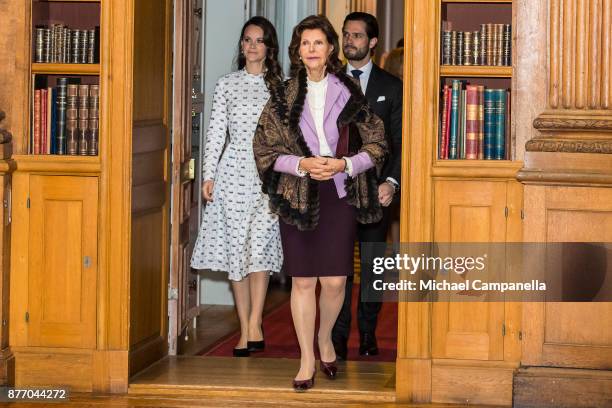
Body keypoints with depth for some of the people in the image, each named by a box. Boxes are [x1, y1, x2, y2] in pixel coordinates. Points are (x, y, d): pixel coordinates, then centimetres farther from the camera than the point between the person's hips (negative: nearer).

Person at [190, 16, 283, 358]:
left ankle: (254, 324, -14)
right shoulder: (227, 84, 8)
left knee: (260, 245, -14)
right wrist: (209, 175, 1)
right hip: (233, 171, 1)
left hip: (269, 173, -1)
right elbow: (216, 131, 7)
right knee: (236, 248, 0)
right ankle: (247, 329, 5)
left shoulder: (281, 86, 7)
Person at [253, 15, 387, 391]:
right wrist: (302, 164, -13)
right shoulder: (283, 97, 2)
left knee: (335, 280, -2)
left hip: (340, 195, 0)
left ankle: (325, 339, 27)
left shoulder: (349, 93, 2)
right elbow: (265, 150, 2)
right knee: (303, 280, 2)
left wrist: (344, 164, -13)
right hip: (297, 196, 0)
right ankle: (307, 359, 12)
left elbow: (376, 145, 4)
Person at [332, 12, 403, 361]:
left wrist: (392, 182, -12)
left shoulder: (391, 87, 5)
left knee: (372, 263, 5)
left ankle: (368, 334, 13)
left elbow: (400, 141, 2)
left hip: (376, 188, 0)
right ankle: (339, 335, 2)